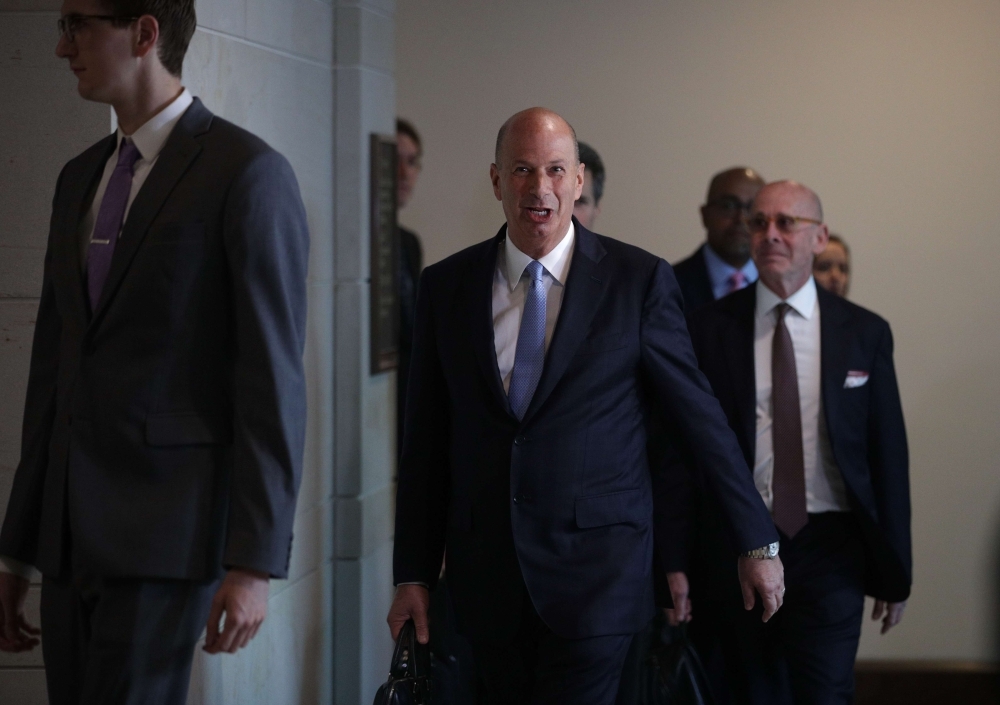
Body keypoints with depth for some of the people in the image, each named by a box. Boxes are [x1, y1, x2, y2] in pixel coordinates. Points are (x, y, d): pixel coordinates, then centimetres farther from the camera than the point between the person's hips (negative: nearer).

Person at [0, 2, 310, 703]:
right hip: (70, 534, 7)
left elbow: (275, 381, -11)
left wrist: (254, 564, -16)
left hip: (167, 532, -7)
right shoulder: (79, 178, 16)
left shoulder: (249, 172, -7)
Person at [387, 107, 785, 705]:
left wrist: (757, 542, 3)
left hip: (598, 570, -3)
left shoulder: (639, 280, -3)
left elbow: (701, 414, 1)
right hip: (486, 576, 3)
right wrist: (412, 575, 7)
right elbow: (426, 438, 9)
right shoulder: (447, 286, 6)